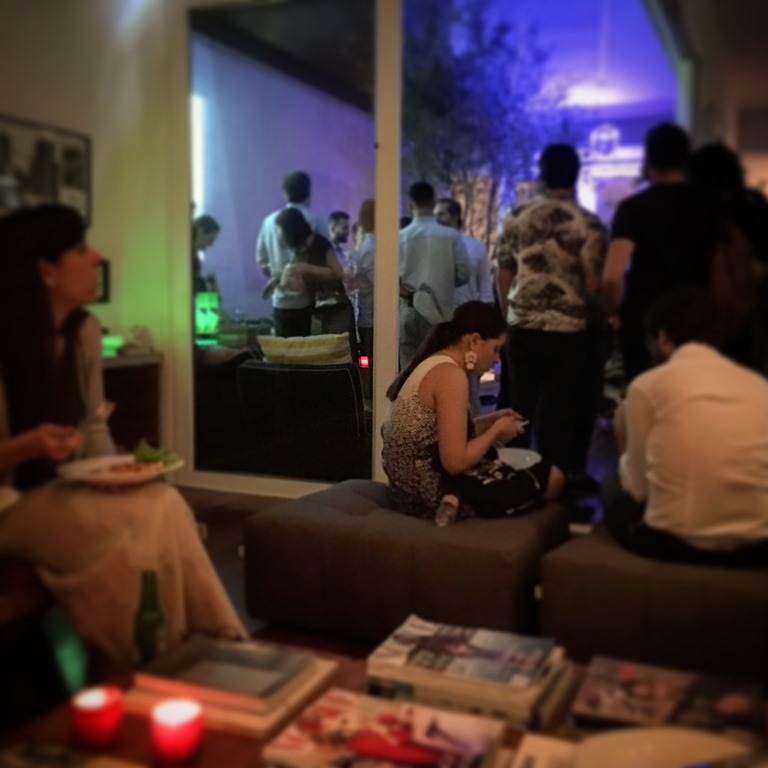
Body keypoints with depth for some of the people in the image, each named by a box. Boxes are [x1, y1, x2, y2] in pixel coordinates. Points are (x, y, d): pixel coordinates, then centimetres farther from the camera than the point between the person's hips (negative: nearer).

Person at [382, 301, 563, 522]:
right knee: (552, 477, 7)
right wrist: (496, 430, -8)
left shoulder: (429, 364, 9)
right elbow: (456, 462, -24)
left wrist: (488, 421, 9)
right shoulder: (450, 374, -20)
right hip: (434, 497, -9)